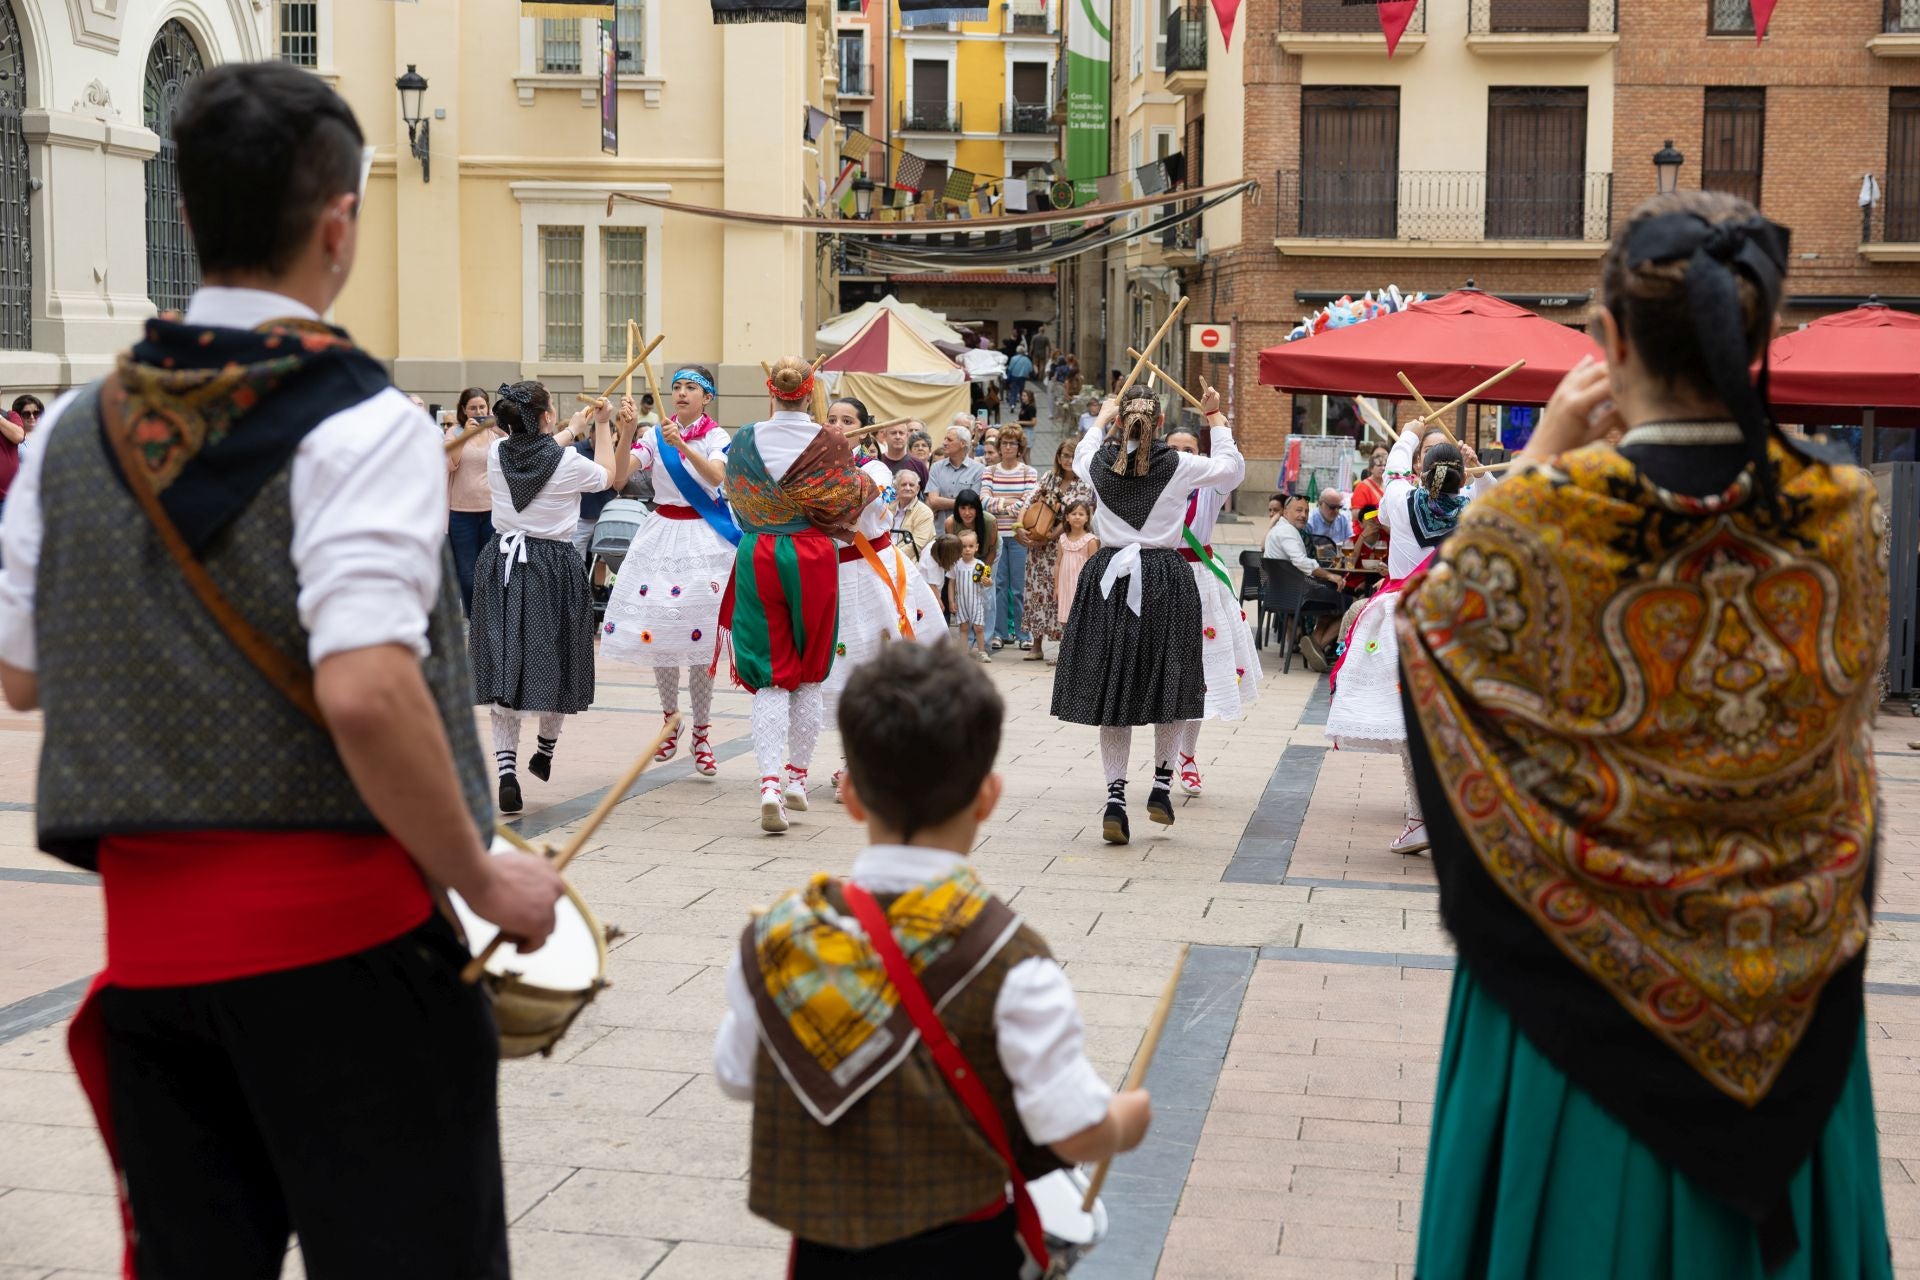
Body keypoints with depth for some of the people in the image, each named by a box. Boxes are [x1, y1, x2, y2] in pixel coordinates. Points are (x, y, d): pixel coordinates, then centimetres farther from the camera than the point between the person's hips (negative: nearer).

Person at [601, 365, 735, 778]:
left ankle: (702, 733, 4)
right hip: (661, 534, 3)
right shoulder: (655, 436, 6)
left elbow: (717, 475, -22)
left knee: (700, 637, -6)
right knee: (658, 631, 5)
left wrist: (682, 445, -35)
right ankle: (669, 720, 25)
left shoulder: (717, 438, -1)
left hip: (703, 538, -3)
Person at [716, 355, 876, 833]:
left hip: (758, 557, 0)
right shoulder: (832, 444, -8)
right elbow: (853, 501, 1)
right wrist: (868, 481, 22)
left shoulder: (744, 441, -3)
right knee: (810, 674, 15)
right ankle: (797, 775, 21)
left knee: (771, 676, 1)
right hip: (814, 559, 0)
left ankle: (770, 782, -16)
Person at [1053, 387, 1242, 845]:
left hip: (1109, 577, 2)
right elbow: (1231, 466, 12)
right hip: (1165, 579, -2)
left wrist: (1102, 417, 44)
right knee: (1168, 683, 15)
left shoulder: (1100, 461, 1)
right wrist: (1216, 418, 22)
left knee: (1111, 685, 6)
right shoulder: (1179, 465, -6)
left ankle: (1115, 798, 1)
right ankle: (1162, 783, 15)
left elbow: (1081, 452, 28)